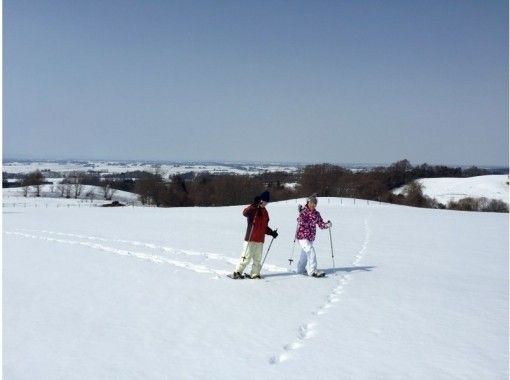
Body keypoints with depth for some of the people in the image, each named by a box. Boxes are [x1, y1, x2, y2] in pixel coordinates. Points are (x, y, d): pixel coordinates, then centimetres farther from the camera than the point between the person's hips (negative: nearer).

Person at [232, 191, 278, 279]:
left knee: (258, 258, 8)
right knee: (246, 257, -4)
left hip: (260, 240, 7)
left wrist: (271, 232, 10)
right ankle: (237, 272, 5)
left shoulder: (265, 212, 16)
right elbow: (245, 213, -29)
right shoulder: (253, 209, -5)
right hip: (250, 239, -7)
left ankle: (255, 274, 16)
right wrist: (254, 205, -37)